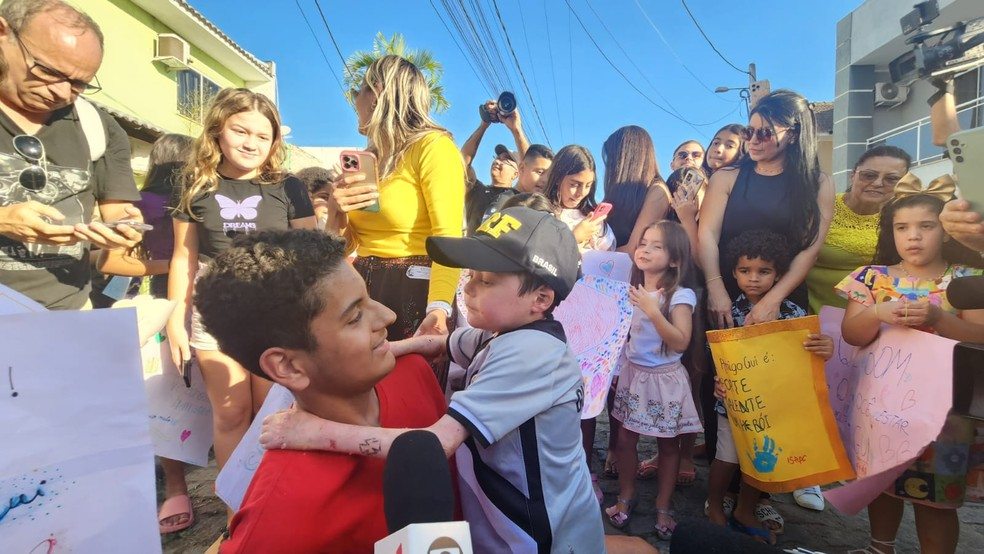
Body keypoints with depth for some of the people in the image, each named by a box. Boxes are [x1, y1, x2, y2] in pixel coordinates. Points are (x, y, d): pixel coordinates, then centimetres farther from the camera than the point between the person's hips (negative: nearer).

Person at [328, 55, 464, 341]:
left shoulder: (433, 146, -9)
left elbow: (448, 237, -22)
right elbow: (344, 247, 16)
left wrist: (439, 309, -37)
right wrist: (338, 213, -6)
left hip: (414, 291, -7)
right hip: (363, 287, 8)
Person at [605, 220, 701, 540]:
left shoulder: (680, 296, -14)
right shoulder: (633, 291, 3)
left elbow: (680, 343, -24)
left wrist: (653, 311, -30)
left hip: (664, 379, -4)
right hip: (631, 374, 5)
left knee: (668, 444, 10)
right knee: (625, 439, 11)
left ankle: (663, 507, 27)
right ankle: (626, 498, 31)